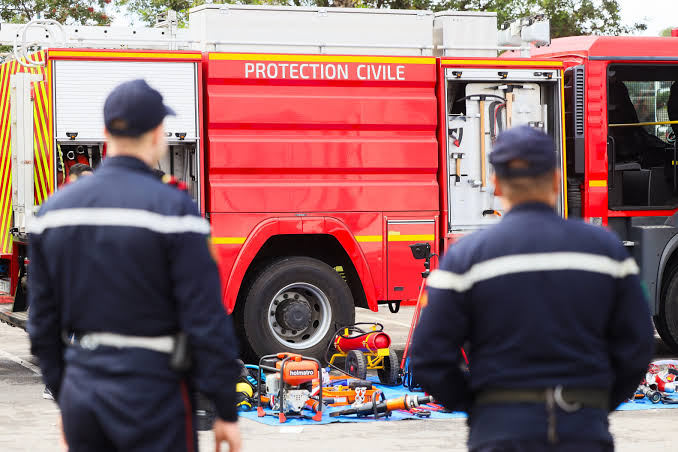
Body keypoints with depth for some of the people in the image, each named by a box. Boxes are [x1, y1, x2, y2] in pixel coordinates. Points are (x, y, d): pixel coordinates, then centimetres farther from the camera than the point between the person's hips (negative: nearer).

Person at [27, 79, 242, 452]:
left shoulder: (54, 209, 4)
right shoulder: (173, 209, -13)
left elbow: (43, 321, 10)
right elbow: (207, 321, -14)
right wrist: (226, 412, -6)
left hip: (82, 396, 5)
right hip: (152, 400, -5)